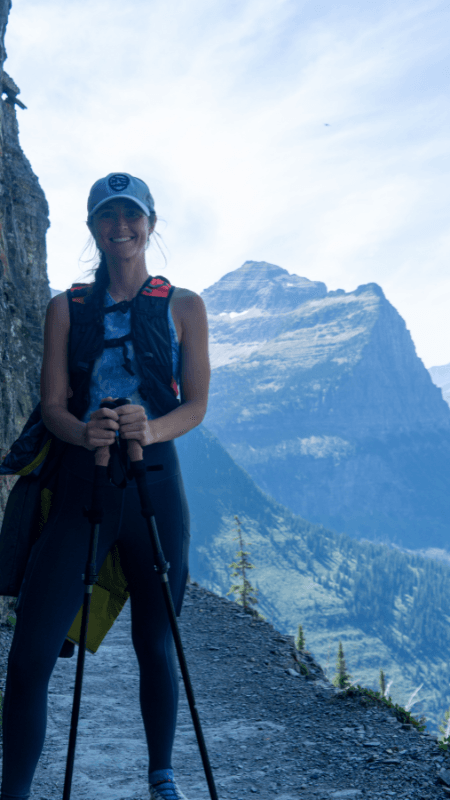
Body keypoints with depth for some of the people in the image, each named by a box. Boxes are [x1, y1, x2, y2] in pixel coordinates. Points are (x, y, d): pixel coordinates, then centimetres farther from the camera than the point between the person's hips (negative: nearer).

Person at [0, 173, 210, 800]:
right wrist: (85, 432, -19)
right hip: (81, 485, 1)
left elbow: (196, 404, 2)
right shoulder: (67, 308, 10)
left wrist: (151, 430, -20)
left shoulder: (184, 307, 7)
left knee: (155, 645, 10)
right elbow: (52, 403, 4)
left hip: (155, 484, 0)